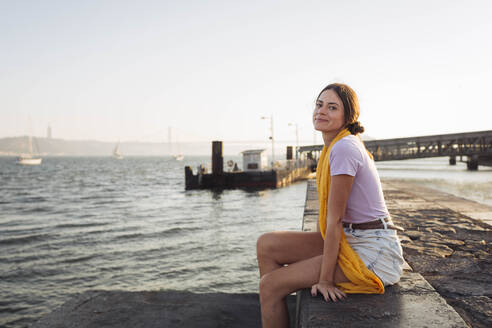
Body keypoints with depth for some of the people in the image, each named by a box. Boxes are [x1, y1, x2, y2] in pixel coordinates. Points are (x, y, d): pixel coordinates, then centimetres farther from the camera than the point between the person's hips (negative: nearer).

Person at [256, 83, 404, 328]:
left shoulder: (345, 147, -19)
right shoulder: (334, 145, 10)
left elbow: (335, 219, -19)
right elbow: (326, 210, 13)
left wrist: (325, 280, -15)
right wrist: (315, 250, 9)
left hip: (373, 252, -9)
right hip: (350, 240, 9)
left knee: (270, 285, -12)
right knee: (266, 245, 2)